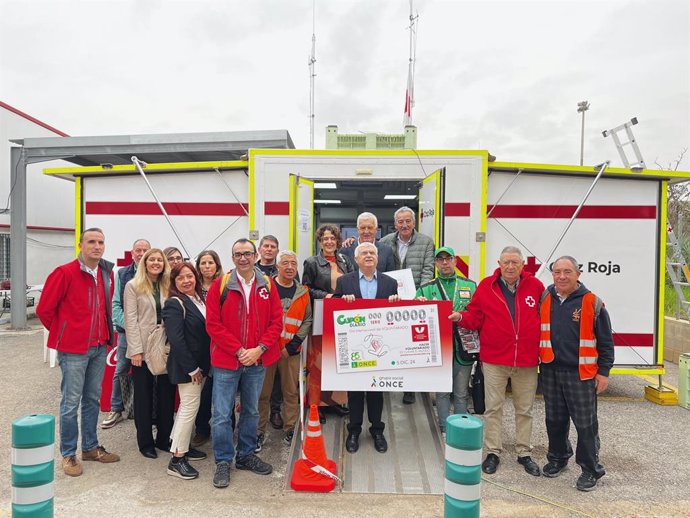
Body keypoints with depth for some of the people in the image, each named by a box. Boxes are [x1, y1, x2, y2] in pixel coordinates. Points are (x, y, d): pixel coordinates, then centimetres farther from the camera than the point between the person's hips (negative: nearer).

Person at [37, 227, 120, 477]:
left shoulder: (107, 273, 6)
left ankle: (90, 447, 29)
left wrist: (105, 333, 12)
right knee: (71, 402, 3)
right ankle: (68, 454, 17)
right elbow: (44, 309, -8)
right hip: (73, 349, -6)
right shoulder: (65, 273, -13)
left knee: (92, 399, 15)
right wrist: (62, 333, 2)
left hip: (99, 347, 6)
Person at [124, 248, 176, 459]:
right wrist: (136, 349, -13)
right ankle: (145, 441, 19)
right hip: (143, 348, -3)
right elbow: (131, 319, -7)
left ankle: (164, 438, 21)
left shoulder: (168, 286, 10)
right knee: (144, 394, 7)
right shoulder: (133, 286, -1)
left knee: (167, 393, 8)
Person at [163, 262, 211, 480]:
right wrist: (192, 368, -20)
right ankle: (176, 460, 7)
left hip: (201, 364, 8)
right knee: (190, 407, -4)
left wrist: (202, 366, 7)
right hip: (186, 366, -8)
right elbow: (176, 340, -21)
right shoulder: (174, 304, -14)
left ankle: (183, 446, 32)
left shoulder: (200, 300, 9)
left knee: (188, 406, 18)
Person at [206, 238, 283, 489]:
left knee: (251, 411, 17)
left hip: (257, 360, 3)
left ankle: (246, 455, 34)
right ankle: (223, 462, 21)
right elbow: (213, 324, -9)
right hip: (226, 360, -3)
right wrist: (239, 351, -14)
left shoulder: (267, 285, 1)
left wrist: (259, 349, -12)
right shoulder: (220, 285, -6)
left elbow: (276, 321, 0)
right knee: (222, 415, 3)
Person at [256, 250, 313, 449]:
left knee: (291, 392, 8)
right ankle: (259, 431, 17)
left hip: (291, 350, 2)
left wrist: (292, 345, -4)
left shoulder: (302, 292, 6)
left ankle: (290, 429, 23)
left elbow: (307, 321, 5)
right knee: (263, 392, 4)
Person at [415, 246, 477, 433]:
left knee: (462, 393, 11)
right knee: (442, 392, 10)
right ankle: (445, 429, 22)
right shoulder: (426, 289, 5)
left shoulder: (470, 285, 8)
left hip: (463, 347, 1)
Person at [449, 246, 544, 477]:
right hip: (494, 359, -1)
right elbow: (475, 317, 1)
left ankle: (524, 453, 31)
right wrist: (461, 317, -18)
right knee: (493, 407, 8)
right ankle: (492, 452, 22)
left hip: (527, 361, 1)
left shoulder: (535, 285, -1)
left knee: (524, 409, 14)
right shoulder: (486, 286, -2)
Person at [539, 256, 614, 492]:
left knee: (585, 423, 3)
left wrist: (604, 371, -4)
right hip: (550, 371, 4)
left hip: (581, 373, -4)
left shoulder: (592, 303, -6)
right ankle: (557, 458, 34)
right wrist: (538, 358, 8)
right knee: (554, 419, 16)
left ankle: (590, 469, 18)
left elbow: (605, 341, -2)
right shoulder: (545, 299, 4)